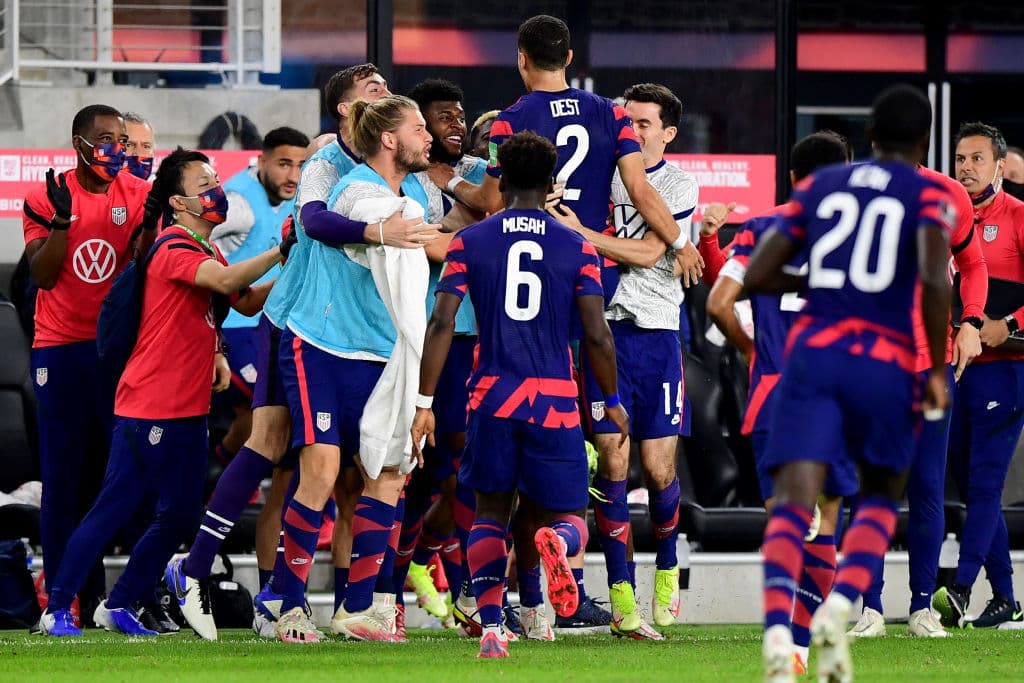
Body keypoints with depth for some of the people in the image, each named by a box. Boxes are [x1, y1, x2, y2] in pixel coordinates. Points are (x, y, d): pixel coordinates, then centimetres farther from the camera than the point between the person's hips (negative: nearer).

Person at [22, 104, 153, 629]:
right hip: (61, 350, -1)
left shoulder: (138, 195, 4)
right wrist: (62, 217, -15)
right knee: (65, 480, 1)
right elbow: (42, 276, -5)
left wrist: (150, 224, -15)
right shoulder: (47, 196, 1)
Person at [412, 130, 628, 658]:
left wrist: (424, 403, 1)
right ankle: (554, 540, -30)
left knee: (490, 513, 17)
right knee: (567, 518, 11)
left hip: (492, 397, 1)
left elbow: (441, 324, -3)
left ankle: (491, 627, -4)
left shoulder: (469, 242, 3)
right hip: (556, 400, -1)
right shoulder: (577, 248, 2)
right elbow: (598, 337, -1)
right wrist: (613, 403, 14)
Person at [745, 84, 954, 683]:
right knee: (881, 497, 21)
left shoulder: (820, 186, 15)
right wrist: (937, 371, -6)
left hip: (814, 356, 1)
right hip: (887, 364, -1)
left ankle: (779, 629, -35)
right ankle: (839, 608, -4)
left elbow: (757, 277, 11)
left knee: (794, 504, -9)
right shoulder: (930, 196, 4)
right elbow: (934, 279, -15)